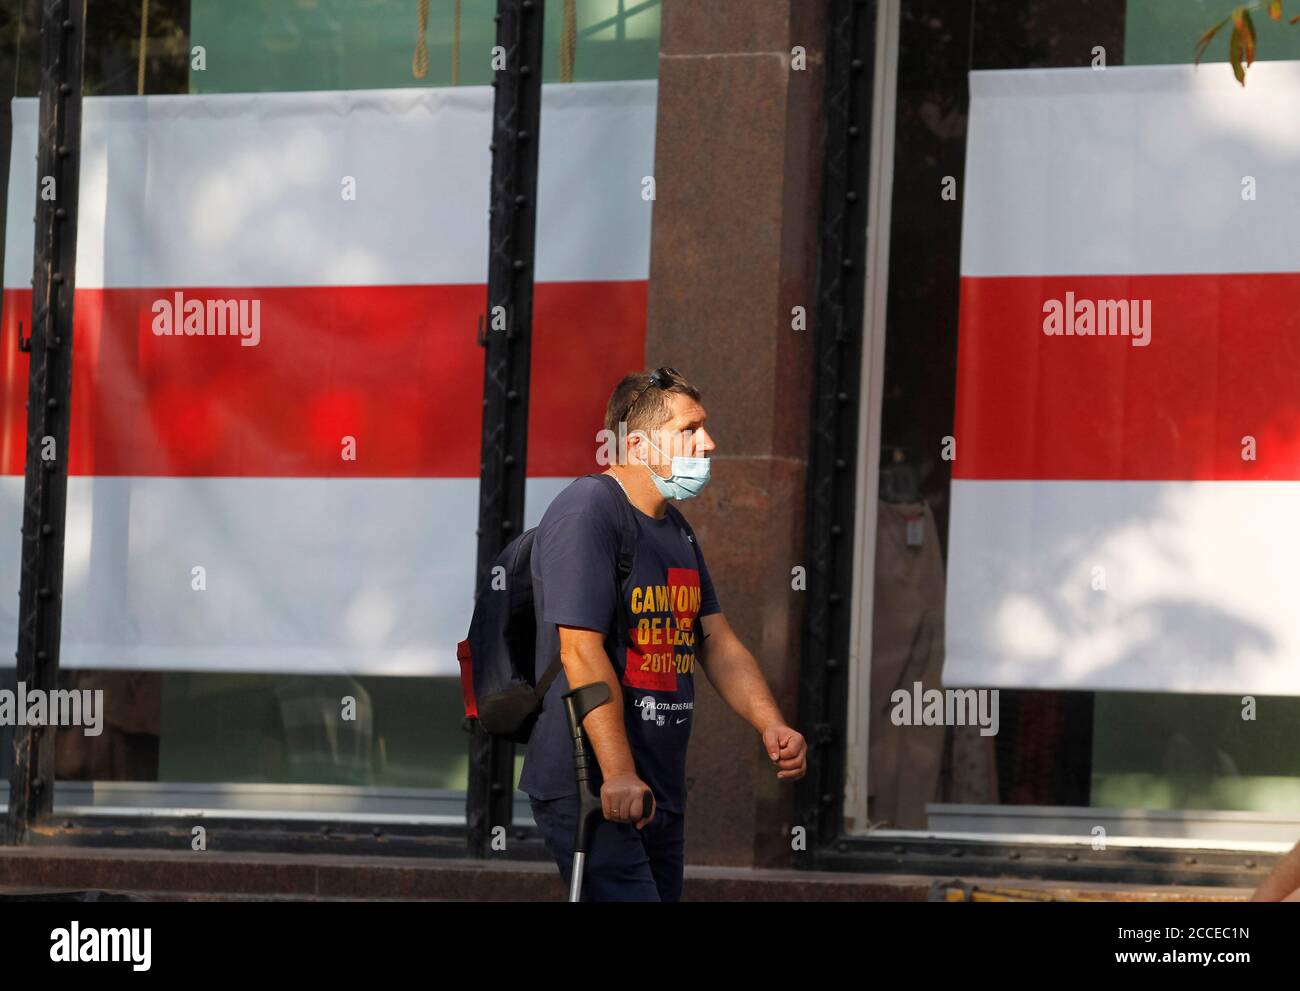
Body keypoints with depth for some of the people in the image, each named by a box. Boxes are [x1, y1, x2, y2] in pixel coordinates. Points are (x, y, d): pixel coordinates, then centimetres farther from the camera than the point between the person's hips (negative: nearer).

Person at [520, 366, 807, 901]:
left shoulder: (677, 531, 17)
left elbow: (718, 643, 17)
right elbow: (582, 651, -21)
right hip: (589, 789, -10)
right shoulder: (586, 513, -13)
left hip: (661, 792, 10)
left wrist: (770, 725, -2)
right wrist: (618, 775, -26)